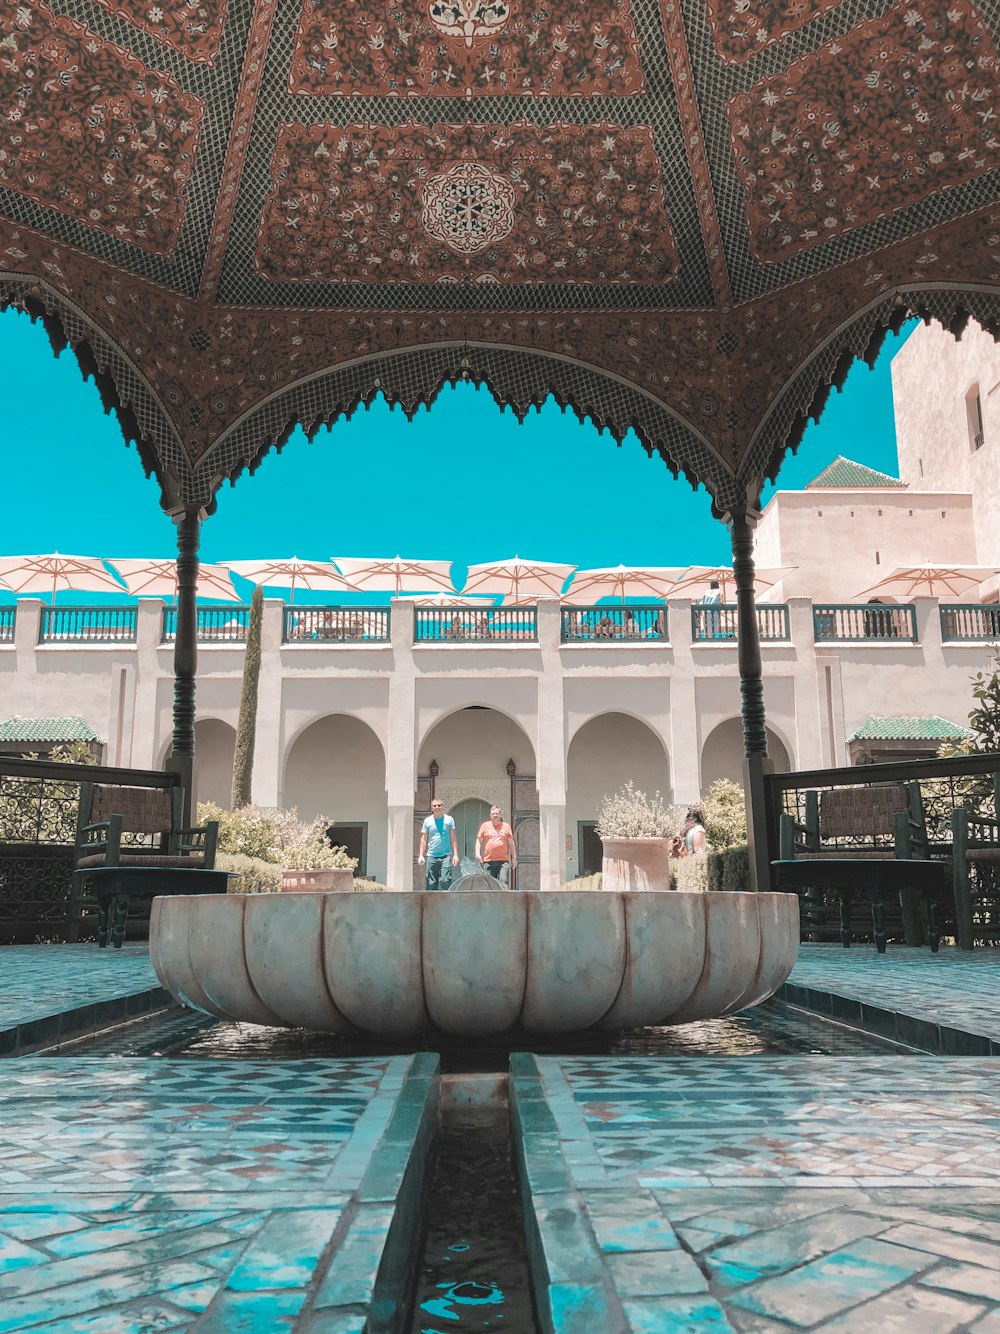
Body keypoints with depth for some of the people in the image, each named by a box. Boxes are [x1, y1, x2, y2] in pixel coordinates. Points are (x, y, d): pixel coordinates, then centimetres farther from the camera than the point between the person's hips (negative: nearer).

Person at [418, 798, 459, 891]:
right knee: (431, 883, 2)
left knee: (445, 881, -12)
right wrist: (421, 855, 4)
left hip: (446, 855, -2)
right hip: (431, 856, 2)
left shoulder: (449, 819, 6)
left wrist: (455, 854, -1)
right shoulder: (427, 821, 9)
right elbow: (424, 839, 11)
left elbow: (453, 838, 7)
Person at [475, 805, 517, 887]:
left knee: (504, 883, -12)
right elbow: (479, 840, 9)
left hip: (503, 860, 0)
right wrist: (478, 854, -5)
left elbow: (511, 843, 14)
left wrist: (514, 858, 12)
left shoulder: (506, 826, 12)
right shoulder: (485, 825, 10)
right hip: (488, 861, 1)